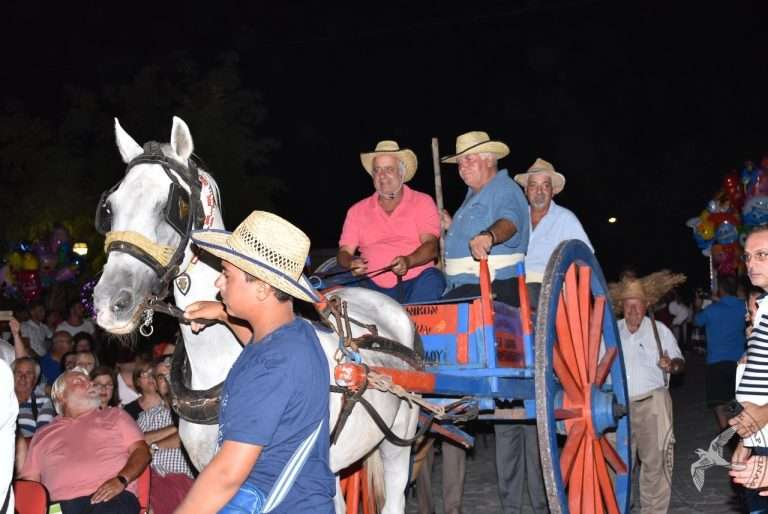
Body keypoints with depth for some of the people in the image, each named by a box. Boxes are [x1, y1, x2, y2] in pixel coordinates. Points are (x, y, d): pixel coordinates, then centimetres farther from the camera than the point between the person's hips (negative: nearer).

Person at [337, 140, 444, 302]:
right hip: (374, 286, 1)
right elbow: (344, 252, 11)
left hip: (416, 282, -1)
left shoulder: (422, 202, 10)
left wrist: (408, 261, -24)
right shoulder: (358, 210, 17)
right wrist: (351, 264, -14)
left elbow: (431, 246, -2)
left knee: (432, 278, -33)